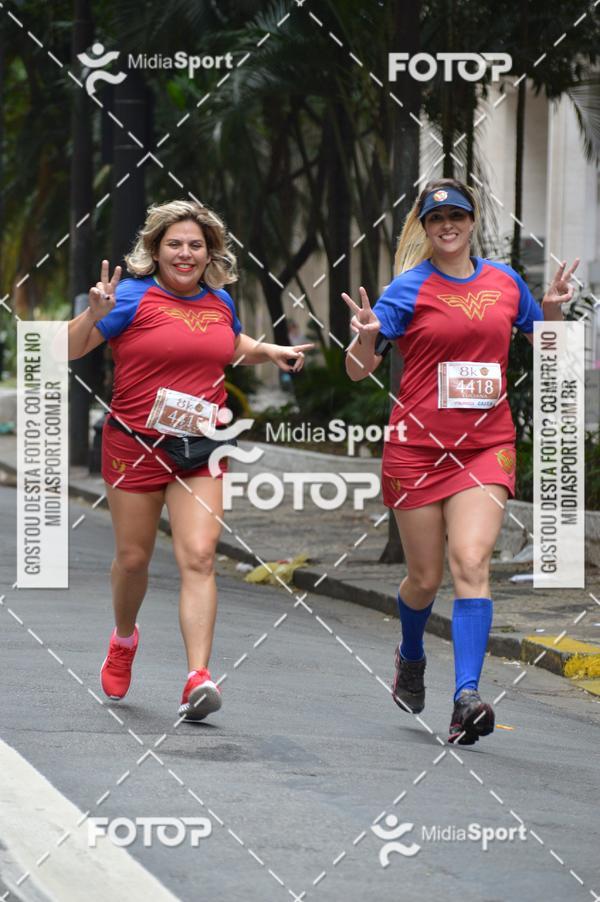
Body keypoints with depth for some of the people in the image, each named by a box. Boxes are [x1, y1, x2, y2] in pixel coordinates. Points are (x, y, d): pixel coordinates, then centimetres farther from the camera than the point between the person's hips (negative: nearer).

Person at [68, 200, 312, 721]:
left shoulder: (220, 302, 8)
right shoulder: (134, 297, -8)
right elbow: (70, 349, -12)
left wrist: (274, 352, 15)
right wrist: (94, 314, -29)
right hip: (135, 444, -2)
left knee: (198, 558, -13)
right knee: (133, 558, 11)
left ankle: (198, 679, -19)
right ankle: (124, 638, 43)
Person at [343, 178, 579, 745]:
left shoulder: (504, 282, 8)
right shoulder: (410, 288, -2)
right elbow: (358, 369, -5)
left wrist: (553, 309, 2)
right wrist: (366, 337, -27)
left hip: (485, 446, 1)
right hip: (417, 445, -1)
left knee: (471, 563, -17)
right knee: (426, 577, 7)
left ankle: (467, 697, -22)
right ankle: (410, 655, 40)